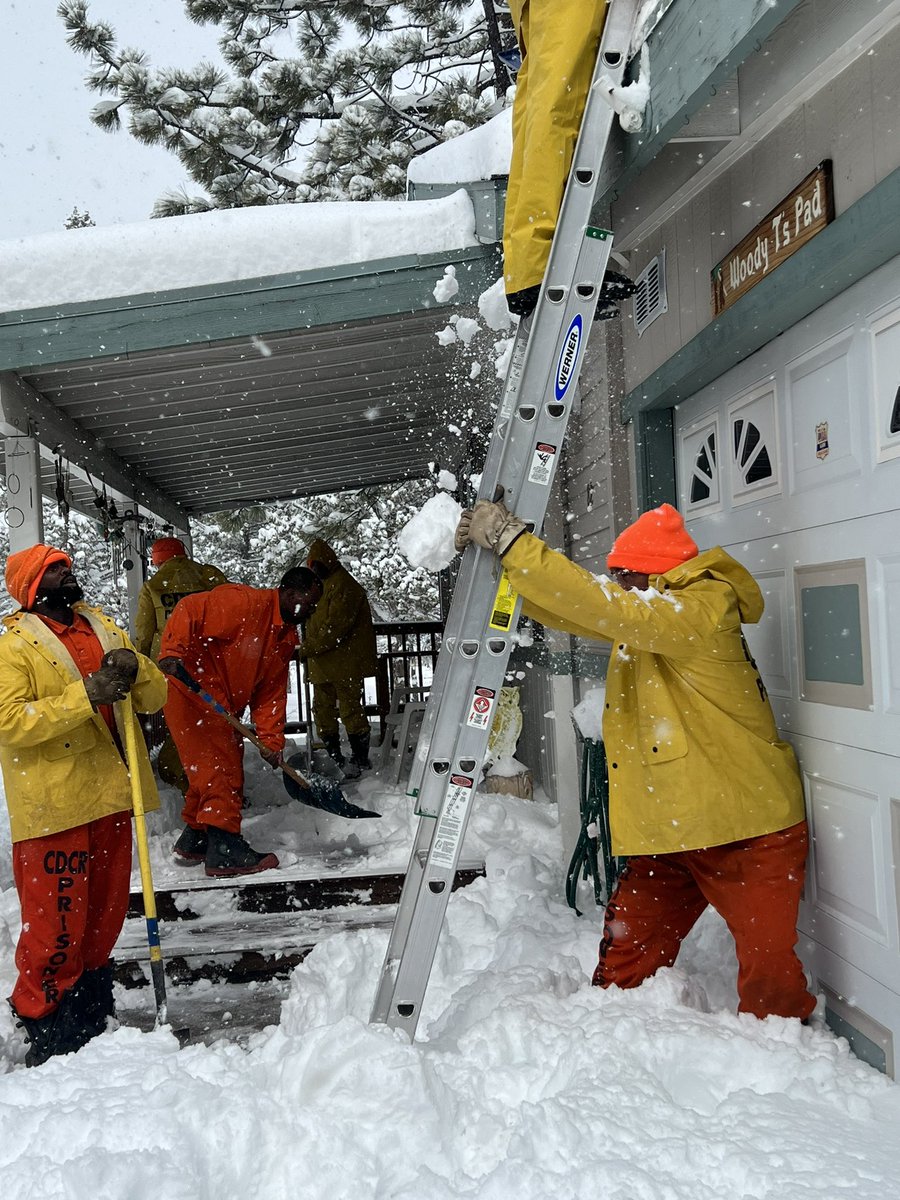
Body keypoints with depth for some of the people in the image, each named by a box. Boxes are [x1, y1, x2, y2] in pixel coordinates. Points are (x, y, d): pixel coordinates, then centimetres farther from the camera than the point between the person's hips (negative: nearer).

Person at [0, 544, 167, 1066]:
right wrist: (85, 696, -24)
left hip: (111, 796, 6)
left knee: (106, 911, 15)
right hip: (54, 806, -6)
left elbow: (156, 697, 11)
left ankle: (91, 1012, 33)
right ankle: (43, 1022, 18)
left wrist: (135, 669, -11)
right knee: (56, 919, -1)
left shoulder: (105, 627, 13)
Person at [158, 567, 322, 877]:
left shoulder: (287, 637, 9)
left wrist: (271, 740, 1)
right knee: (221, 768, -12)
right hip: (192, 691, -10)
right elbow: (188, 610, -26)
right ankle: (224, 849, -8)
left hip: (223, 709, 10)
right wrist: (172, 652, -38)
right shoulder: (244, 602, -19)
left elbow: (272, 692, 8)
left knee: (214, 770, 16)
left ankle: (193, 841, 32)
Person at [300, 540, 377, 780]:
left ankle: (360, 760, 6)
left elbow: (335, 626, -21)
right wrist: (307, 647, 12)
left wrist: (308, 648, -20)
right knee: (323, 711, 12)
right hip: (322, 665, 10)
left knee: (351, 711, -4)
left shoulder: (344, 586, -12)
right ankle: (335, 759, 23)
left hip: (344, 663, -10)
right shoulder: (320, 586, 19)